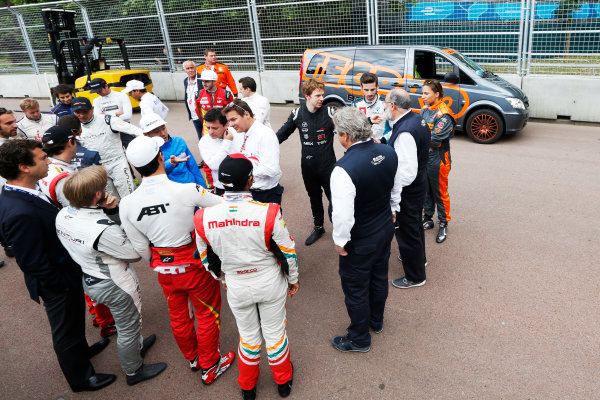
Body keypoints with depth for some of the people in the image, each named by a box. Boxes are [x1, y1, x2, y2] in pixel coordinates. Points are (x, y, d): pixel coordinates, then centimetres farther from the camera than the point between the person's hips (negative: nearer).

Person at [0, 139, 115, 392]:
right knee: (66, 331, 16)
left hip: (67, 272, 9)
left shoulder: (21, 192, -6)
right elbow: (34, 263, -29)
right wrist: (64, 284, -17)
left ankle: (81, 350, 58)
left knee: (73, 321, 32)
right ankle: (80, 378, 40)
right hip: (57, 285, -9)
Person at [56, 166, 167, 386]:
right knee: (128, 328, 18)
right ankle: (134, 371, 41)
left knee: (125, 323, 33)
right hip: (114, 286, -8)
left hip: (89, 280, 8)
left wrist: (106, 208, -16)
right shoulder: (104, 231, -38)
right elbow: (136, 253, -24)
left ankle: (137, 346, 59)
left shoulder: (62, 215, -14)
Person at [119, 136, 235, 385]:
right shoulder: (187, 191, -25)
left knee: (179, 316, 24)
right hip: (195, 264, -4)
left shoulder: (127, 204, -13)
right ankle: (209, 367, 34)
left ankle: (192, 358, 48)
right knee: (207, 314, 17)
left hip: (164, 269, 4)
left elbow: (140, 248, -2)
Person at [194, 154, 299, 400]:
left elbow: (207, 258, -1)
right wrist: (292, 279, 6)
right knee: (274, 332, 21)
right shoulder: (268, 213, -25)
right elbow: (287, 251, -13)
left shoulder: (204, 218, -18)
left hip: (236, 286, 2)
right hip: (270, 282, -1)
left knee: (248, 335, 24)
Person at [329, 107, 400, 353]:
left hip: (360, 240, -7)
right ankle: (376, 321, 51)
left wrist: (340, 241, -14)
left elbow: (343, 213, -31)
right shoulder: (388, 153, -10)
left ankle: (359, 339, 34)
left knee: (355, 288, 13)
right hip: (386, 229, 7)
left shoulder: (344, 168, -33)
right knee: (379, 276, 26)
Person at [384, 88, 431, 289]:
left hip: (407, 192, -10)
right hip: (419, 185, 10)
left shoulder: (404, 133, -32)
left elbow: (407, 174, -33)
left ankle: (415, 277, 28)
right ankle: (419, 257, 53)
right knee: (415, 225, 29)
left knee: (407, 232, 9)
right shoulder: (417, 119, -1)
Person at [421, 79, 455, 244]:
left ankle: (443, 224, 21)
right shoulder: (425, 109, 6)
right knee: (426, 190, 18)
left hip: (437, 161, -7)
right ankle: (428, 219, 34)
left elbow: (434, 140, -23)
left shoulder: (443, 115, -18)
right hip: (424, 158, 7)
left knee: (440, 193, 6)